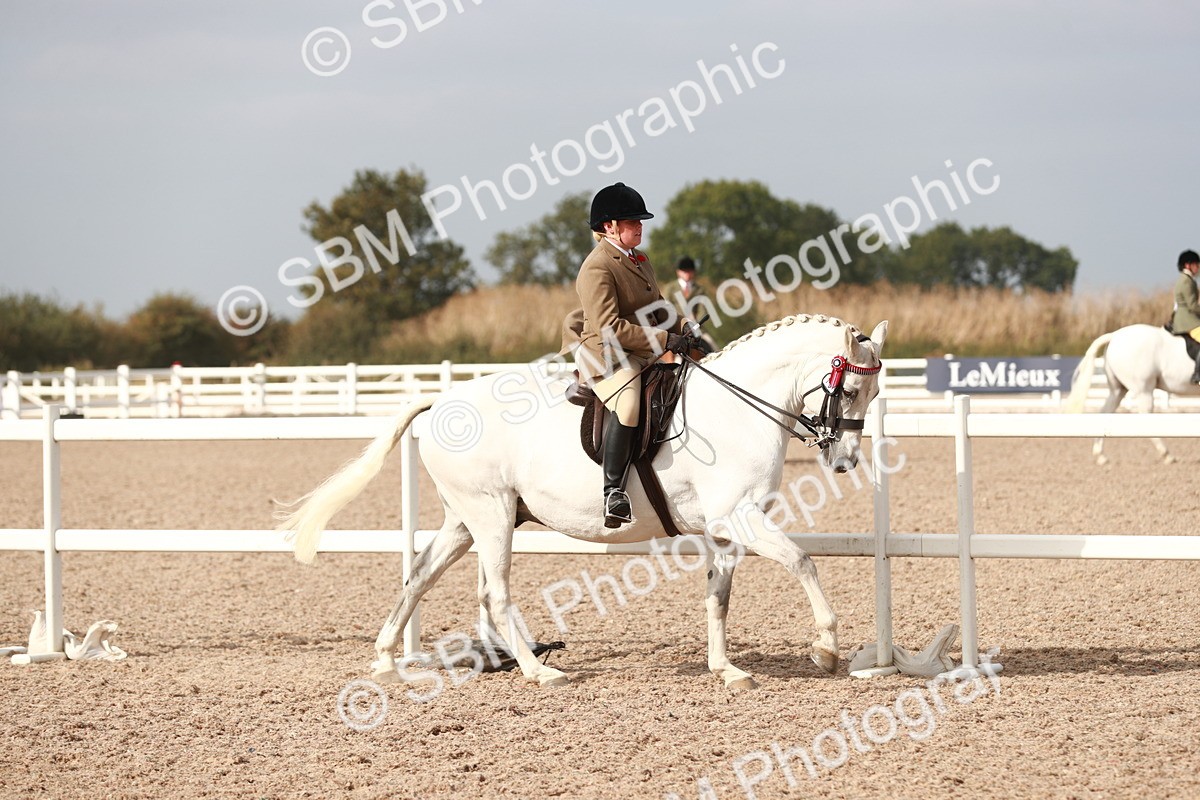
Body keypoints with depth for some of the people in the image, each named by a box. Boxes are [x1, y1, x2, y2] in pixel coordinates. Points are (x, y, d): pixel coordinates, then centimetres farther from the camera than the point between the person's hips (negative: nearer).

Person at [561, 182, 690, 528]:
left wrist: (680, 331, 7)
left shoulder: (639, 260, 18)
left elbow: (657, 308, 26)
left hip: (644, 355, 10)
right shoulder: (597, 267, -13)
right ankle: (614, 492, -35)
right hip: (606, 356, -10)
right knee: (627, 401, -36)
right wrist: (663, 340, -22)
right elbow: (609, 328, -21)